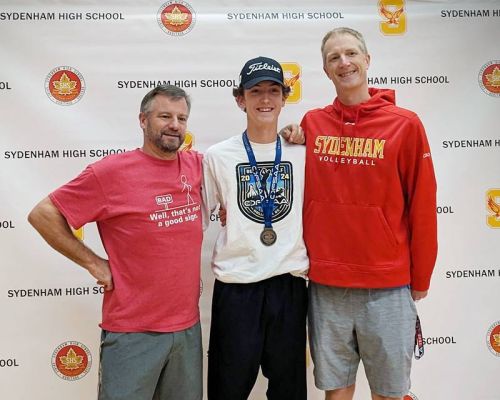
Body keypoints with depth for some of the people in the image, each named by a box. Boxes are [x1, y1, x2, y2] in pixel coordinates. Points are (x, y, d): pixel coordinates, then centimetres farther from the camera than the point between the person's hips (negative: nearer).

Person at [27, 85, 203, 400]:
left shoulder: (196, 166, 2)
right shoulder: (111, 172, -12)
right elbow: (43, 214, -6)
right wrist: (93, 262, -9)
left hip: (188, 326, 5)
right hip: (133, 331, -5)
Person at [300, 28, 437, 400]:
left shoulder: (405, 124, -6)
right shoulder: (311, 124, 2)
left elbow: (423, 208, -2)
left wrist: (420, 279, 2)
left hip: (388, 285, -2)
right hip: (325, 283, 2)